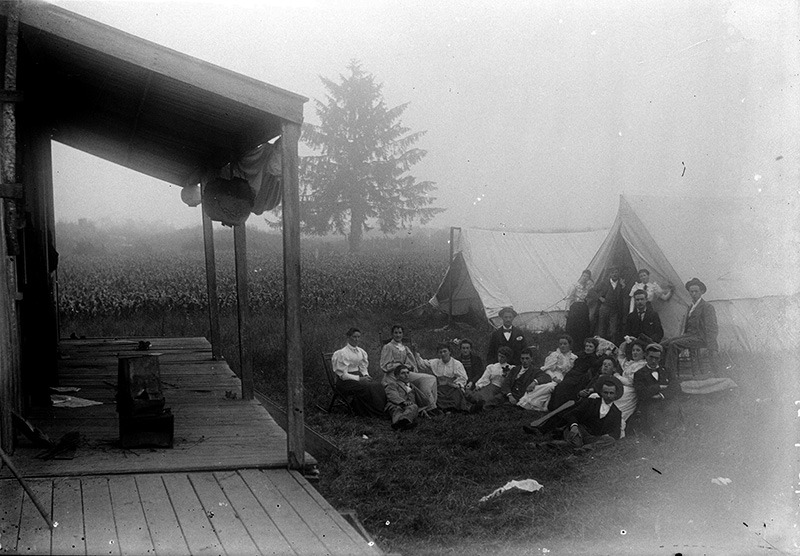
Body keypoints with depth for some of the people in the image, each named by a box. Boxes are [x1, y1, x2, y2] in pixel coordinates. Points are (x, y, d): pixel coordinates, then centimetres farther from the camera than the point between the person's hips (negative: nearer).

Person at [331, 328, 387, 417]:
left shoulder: (361, 352, 13)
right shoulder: (342, 353, -10)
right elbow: (343, 375, -12)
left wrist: (366, 375, -5)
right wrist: (359, 379, -19)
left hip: (358, 376, 7)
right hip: (345, 382, -7)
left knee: (378, 385, -20)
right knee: (367, 387, -30)